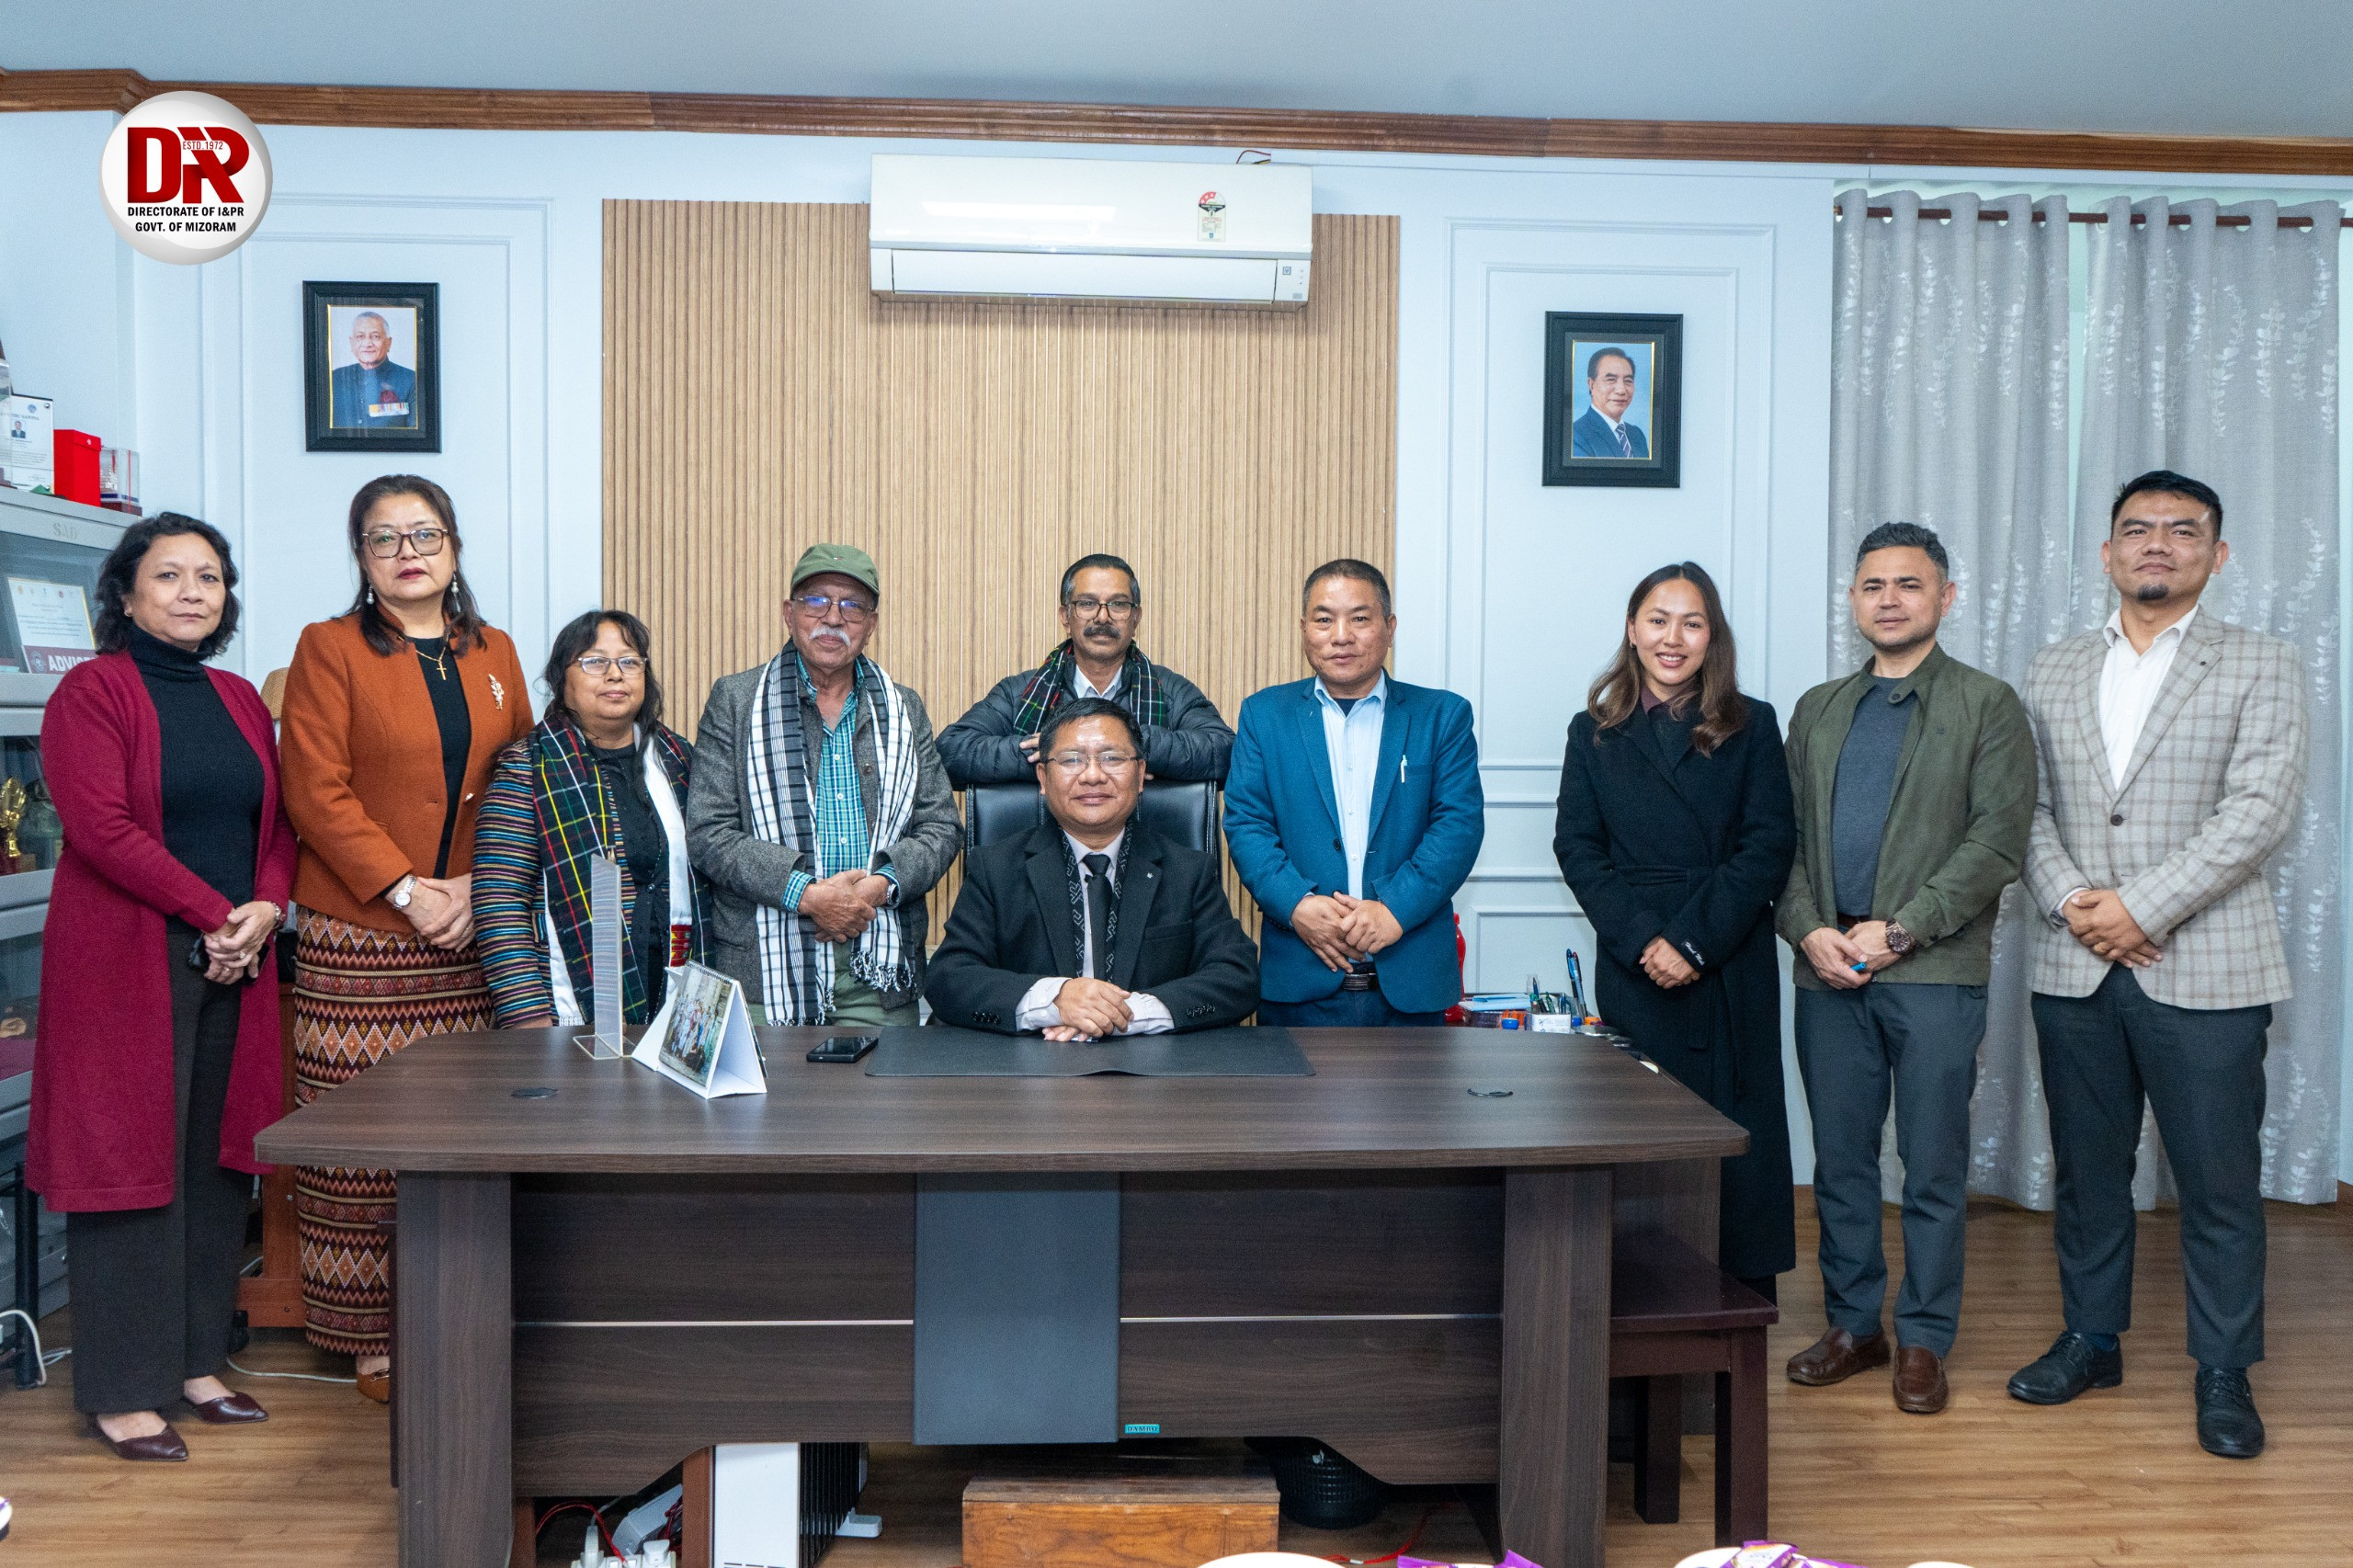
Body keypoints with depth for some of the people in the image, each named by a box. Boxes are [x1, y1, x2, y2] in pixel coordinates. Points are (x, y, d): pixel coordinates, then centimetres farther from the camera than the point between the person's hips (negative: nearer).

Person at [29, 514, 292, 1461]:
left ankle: (195, 1363, 20)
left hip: (233, 960, 6)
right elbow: (102, 826, -14)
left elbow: (279, 824, 13)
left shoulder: (240, 702, 15)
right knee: (132, 1163, -2)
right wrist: (214, 916, -14)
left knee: (217, 1160, 9)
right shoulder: (92, 691, -4)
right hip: (127, 961, -6)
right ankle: (122, 1393, 9)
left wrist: (266, 906, -6)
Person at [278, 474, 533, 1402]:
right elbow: (317, 791, -6)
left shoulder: (494, 655, 15)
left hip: (471, 939, 3)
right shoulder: (329, 649, 2)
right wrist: (406, 891, -12)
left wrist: (478, 885, -3)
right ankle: (373, 1341, 10)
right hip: (358, 941, -3)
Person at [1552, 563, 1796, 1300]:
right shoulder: (1594, 733, 9)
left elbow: (1767, 846, -2)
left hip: (1731, 970, 0)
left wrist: (1695, 942, -12)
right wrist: (1642, 941, -10)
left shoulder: (1751, 727, 6)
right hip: (1633, 970, 1)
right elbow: (1577, 848, 2)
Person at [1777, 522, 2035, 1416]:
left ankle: (1924, 1342, 17)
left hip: (1935, 971, -4)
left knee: (1934, 1167, 4)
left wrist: (1900, 929, -14)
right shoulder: (1817, 711, 16)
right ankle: (1853, 1326, 23)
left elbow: (1997, 840, -7)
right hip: (1829, 970, 4)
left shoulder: (1986, 705, 2)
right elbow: (1787, 837, 12)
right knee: (1840, 1159, 10)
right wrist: (1810, 930, -5)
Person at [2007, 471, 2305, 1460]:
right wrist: (2070, 901, -10)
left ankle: (2224, 1372, 19)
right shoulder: (2053, 673, 12)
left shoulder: (2260, 668, 2)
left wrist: (2141, 906, -16)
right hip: (2075, 970, 3)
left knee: (2219, 1182, 4)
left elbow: (2259, 811, -10)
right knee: (2086, 1169, 13)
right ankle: (2092, 1341, 27)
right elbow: (2028, 807, 6)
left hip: (2204, 968, -3)